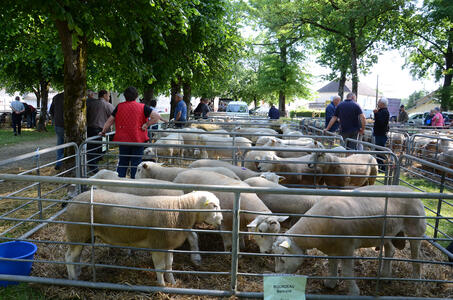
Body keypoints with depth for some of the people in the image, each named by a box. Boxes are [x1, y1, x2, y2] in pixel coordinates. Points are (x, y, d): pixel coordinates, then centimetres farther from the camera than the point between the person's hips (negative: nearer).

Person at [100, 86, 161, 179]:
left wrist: (103, 132, 18)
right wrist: (146, 125, -9)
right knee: (136, 164, 6)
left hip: (123, 140, 2)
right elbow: (156, 116, -14)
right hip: (138, 140, -2)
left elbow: (110, 120, 6)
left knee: (122, 163, 14)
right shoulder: (142, 107, -5)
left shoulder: (119, 106, 1)